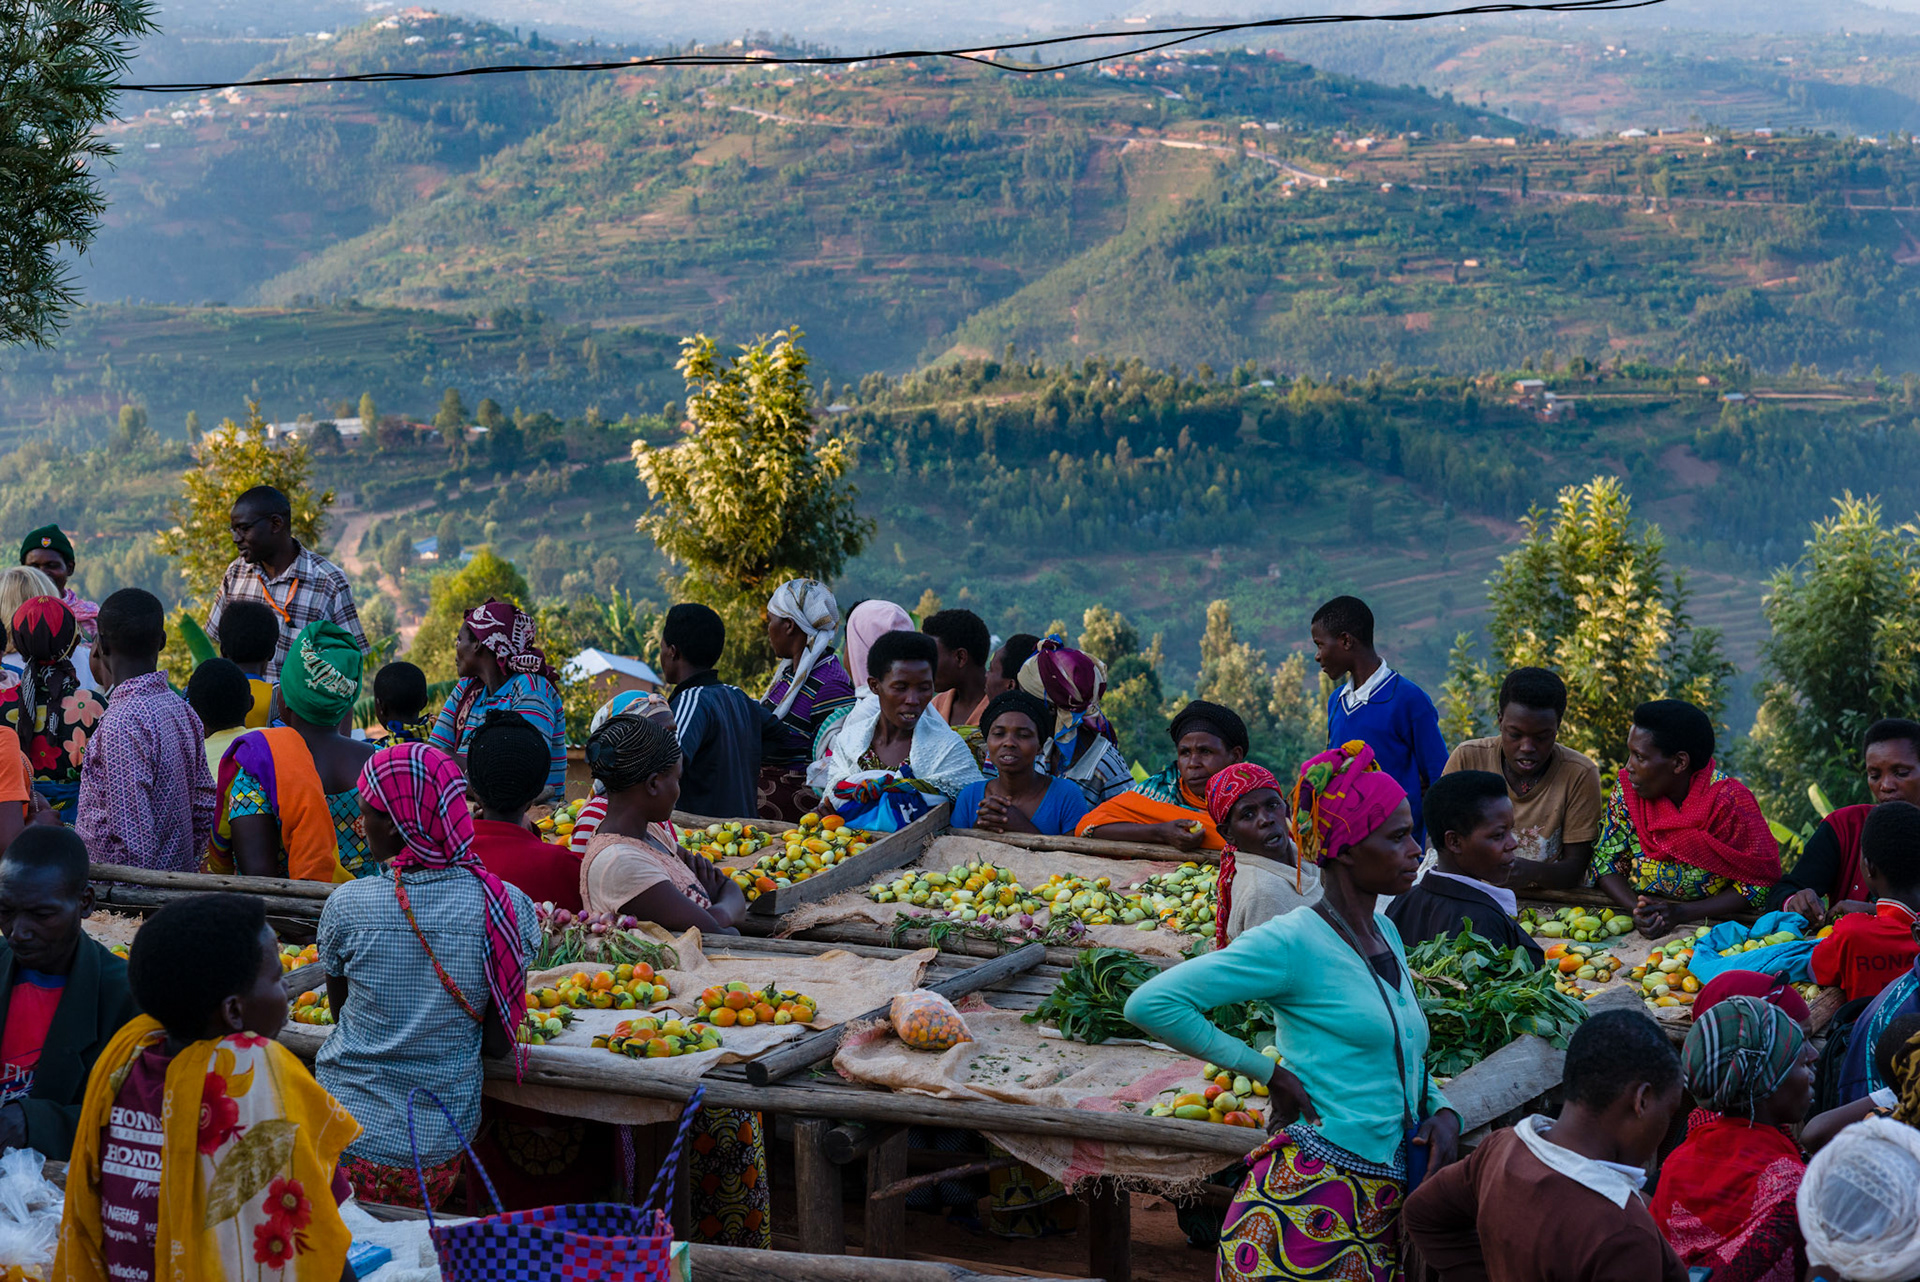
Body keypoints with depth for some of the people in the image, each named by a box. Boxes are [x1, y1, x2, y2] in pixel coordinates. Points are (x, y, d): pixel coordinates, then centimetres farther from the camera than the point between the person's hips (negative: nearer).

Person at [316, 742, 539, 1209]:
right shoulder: (508, 907, -9)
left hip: (347, 1136, -1)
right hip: (440, 1147, 2)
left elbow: (339, 1009, 7)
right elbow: (498, 1045, -3)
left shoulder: (347, 905, -11)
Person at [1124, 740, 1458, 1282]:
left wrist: (1442, 1113, 5)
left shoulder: (1386, 935, 14)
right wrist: (1268, 1071, -12)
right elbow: (1152, 1003, -18)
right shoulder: (1295, 941, -12)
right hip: (1308, 1197, -8)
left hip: (1383, 1208, 8)